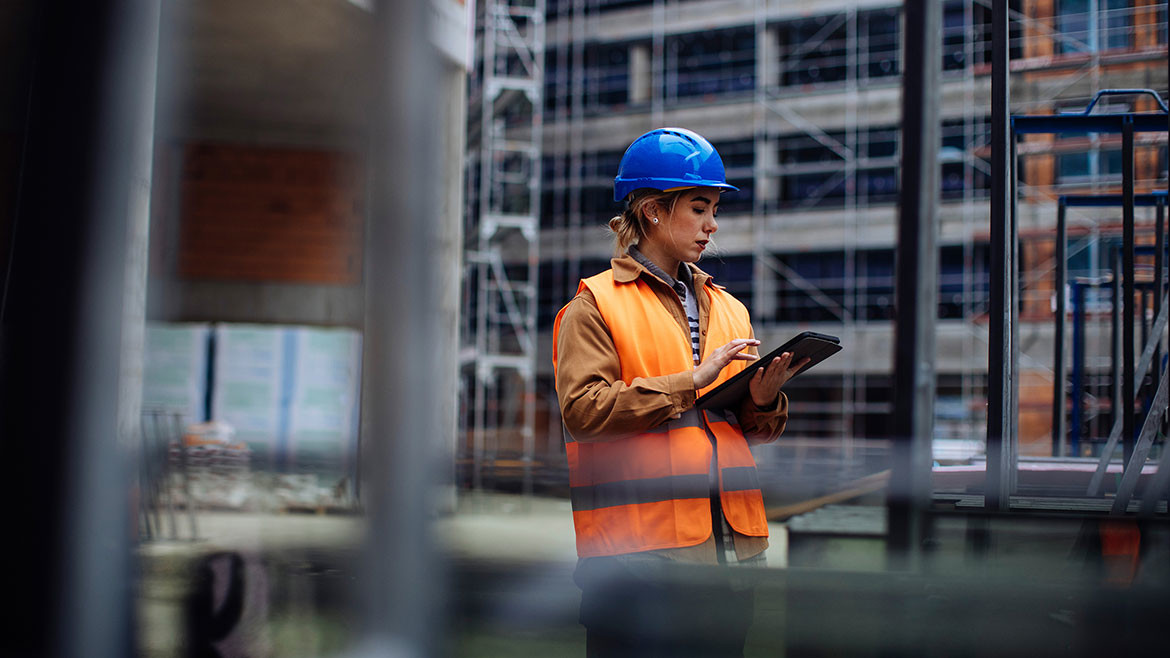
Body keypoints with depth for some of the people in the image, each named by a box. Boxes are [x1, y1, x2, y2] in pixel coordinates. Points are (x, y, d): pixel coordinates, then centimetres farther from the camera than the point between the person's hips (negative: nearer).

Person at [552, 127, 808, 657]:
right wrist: (691, 381, -15)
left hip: (731, 544, 6)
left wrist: (762, 400, -3)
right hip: (639, 547, -6)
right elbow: (583, 408, -14)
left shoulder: (728, 310, 19)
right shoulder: (594, 306, 0)